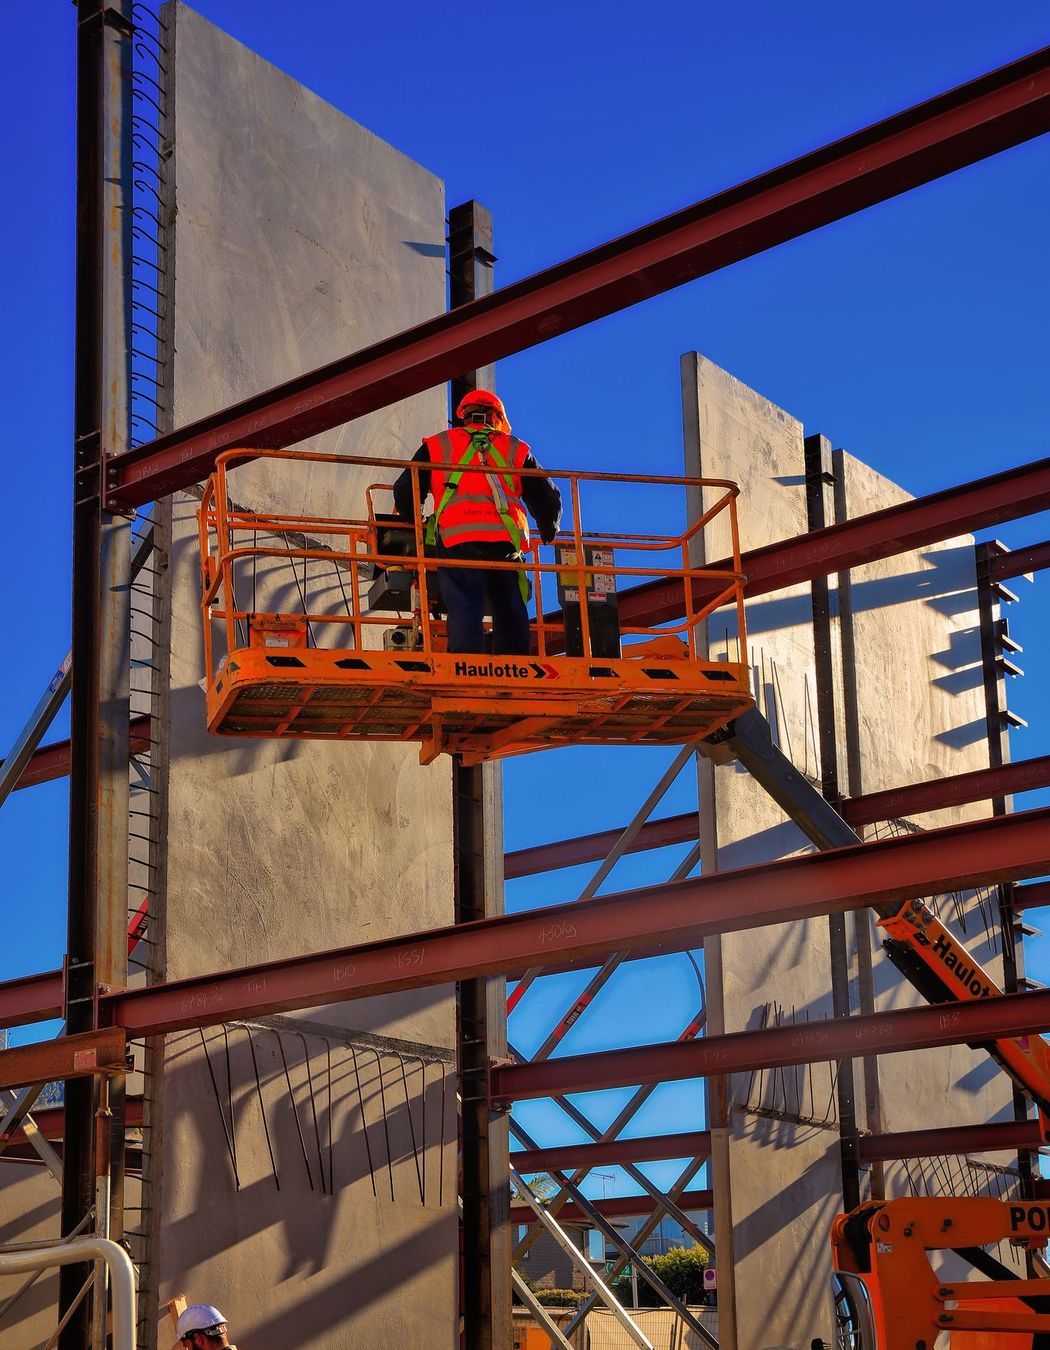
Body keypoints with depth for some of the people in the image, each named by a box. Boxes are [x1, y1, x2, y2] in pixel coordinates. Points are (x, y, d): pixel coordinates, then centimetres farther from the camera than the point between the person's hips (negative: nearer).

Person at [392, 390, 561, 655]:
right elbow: (547, 499, 25)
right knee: (511, 620, 7)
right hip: (507, 541, 1)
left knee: (464, 616, -10)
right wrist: (548, 533, 44)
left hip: (456, 540, -1)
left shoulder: (436, 446, 21)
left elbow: (405, 492, 19)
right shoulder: (516, 449, 24)